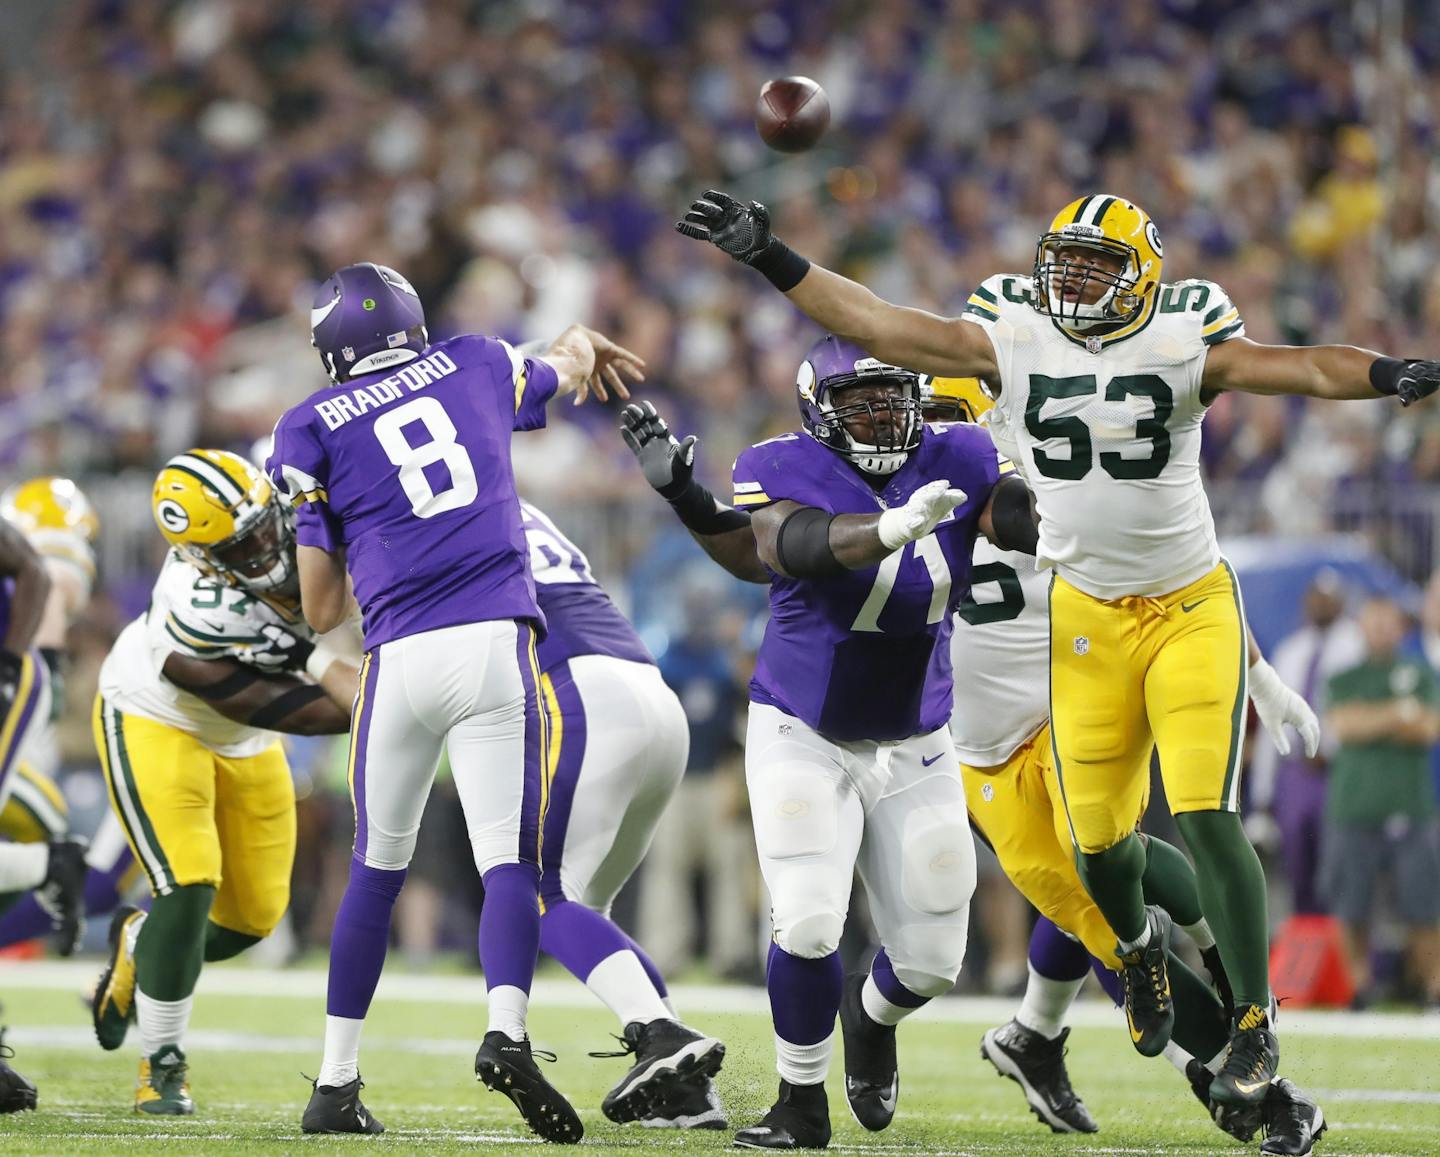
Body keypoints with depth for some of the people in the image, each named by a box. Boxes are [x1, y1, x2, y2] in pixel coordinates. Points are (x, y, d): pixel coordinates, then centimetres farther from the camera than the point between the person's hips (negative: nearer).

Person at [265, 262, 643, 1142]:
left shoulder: (313, 429, 9)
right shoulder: (477, 367, 14)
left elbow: (321, 610, 9)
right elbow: (569, 368, 39)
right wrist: (582, 345, 63)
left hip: (401, 657, 0)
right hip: (497, 641, 0)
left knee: (378, 867, 15)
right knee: (510, 858, -3)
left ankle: (338, 1080, 16)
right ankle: (507, 1028, -29)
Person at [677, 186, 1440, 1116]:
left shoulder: (1181, 343, -11)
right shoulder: (1011, 340, -4)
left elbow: (1301, 368, -22)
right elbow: (879, 326, -5)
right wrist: (772, 260, -10)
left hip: (1192, 610, -3)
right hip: (1087, 617, 3)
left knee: (1205, 815, -14)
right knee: (1098, 831, 6)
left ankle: (1255, 1019, -1)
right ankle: (1139, 941, 42)